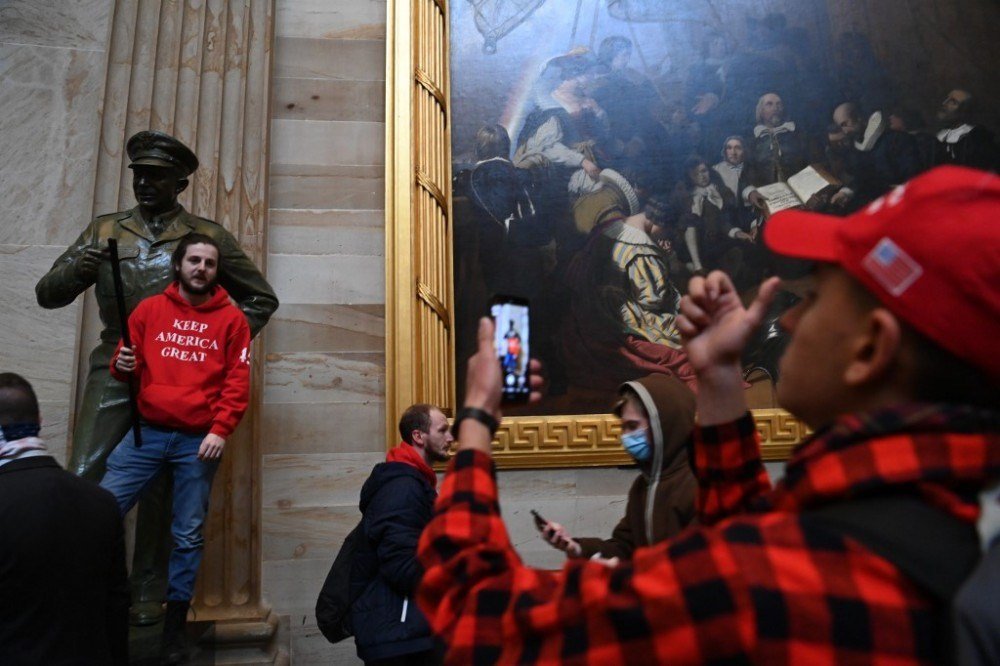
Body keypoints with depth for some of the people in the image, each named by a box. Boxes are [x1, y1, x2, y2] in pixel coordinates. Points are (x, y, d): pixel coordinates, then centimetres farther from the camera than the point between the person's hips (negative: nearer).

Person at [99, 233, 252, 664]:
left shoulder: (231, 319, 3)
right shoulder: (149, 310, 9)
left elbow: (238, 382, -2)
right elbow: (126, 368, 13)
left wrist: (220, 430, -12)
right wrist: (122, 365, -11)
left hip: (199, 441, -1)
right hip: (146, 433, 2)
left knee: (188, 535, 6)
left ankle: (175, 625, 20)